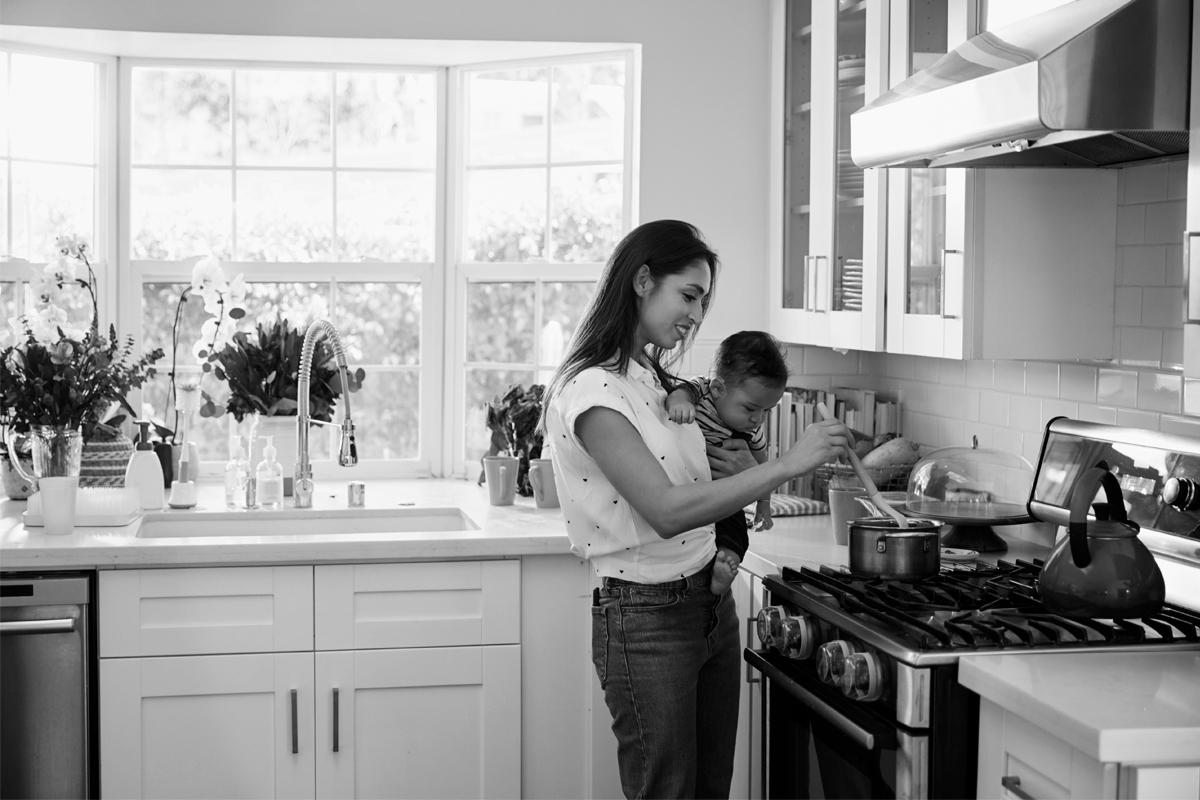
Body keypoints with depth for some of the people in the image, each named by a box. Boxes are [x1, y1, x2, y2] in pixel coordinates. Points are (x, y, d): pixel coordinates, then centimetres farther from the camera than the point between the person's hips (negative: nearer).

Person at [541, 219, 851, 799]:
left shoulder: (656, 380, 12)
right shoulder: (590, 390, -17)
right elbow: (667, 511, -27)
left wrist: (744, 471, -2)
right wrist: (788, 464, -26)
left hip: (712, 604, 9)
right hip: (646, 617, -9)